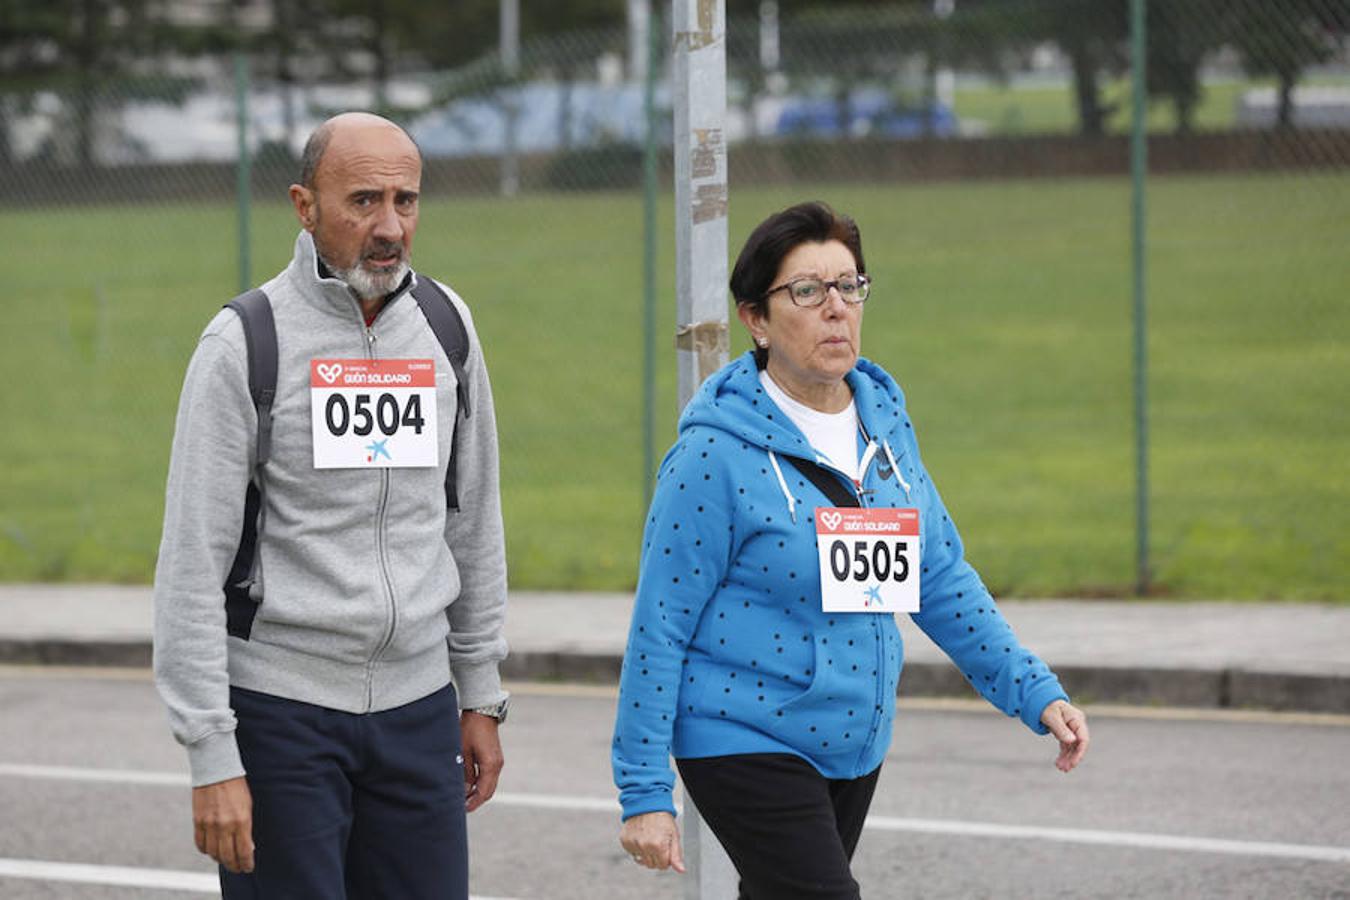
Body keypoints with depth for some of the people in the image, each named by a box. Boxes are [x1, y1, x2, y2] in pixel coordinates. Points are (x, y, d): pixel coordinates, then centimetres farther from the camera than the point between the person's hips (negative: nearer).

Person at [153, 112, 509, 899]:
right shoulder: (245, 345, -9)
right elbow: (192, 563, -10)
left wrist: (481, 694, 15)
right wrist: (211, 757, -14)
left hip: (416, 706, 5)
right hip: (282, 710, -4)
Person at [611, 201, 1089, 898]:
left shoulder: (885, 422, 6)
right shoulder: (717, 453, -15)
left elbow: (940, 580, 15)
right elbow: (659, 625, -12)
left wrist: (1034, 691, 8)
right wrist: (644, 794, -14)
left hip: (856, 747, 7)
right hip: (747, 747, -7)